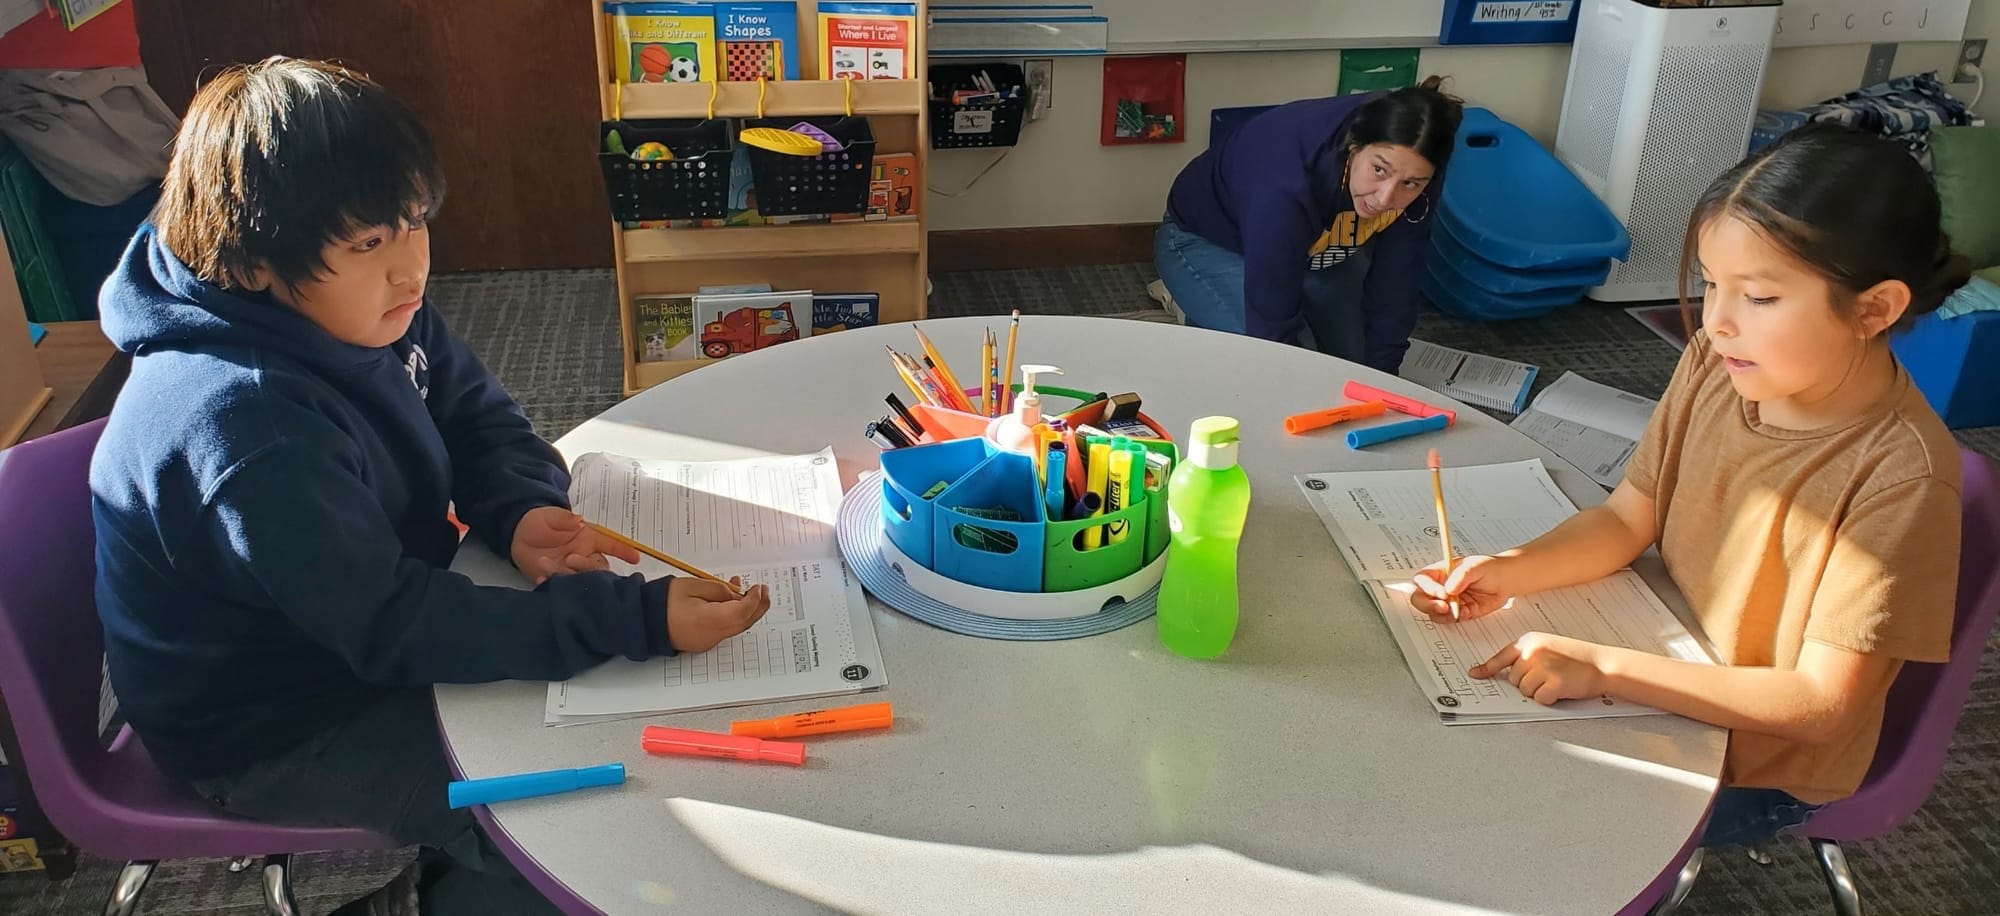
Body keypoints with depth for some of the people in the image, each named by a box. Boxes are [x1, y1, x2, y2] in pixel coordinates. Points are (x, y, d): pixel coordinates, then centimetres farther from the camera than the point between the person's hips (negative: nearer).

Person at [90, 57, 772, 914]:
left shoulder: (361, 309, -10)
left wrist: (522, 510, -21)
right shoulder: (240, 429, -35)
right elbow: (393, 628, -34)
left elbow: (479, 417, 3)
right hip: (276, 732, -8)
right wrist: (639, 619, -39)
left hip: (376, 623, 8)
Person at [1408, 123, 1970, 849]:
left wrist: (1604, 669, -33)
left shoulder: (1901, 478, -29)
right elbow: (1625, 520, -2)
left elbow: (1822, 704, -27)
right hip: (1667, 668, 5)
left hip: (1761, 766, -5)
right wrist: (1507, 572, -20)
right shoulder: (1716, 365, -14)